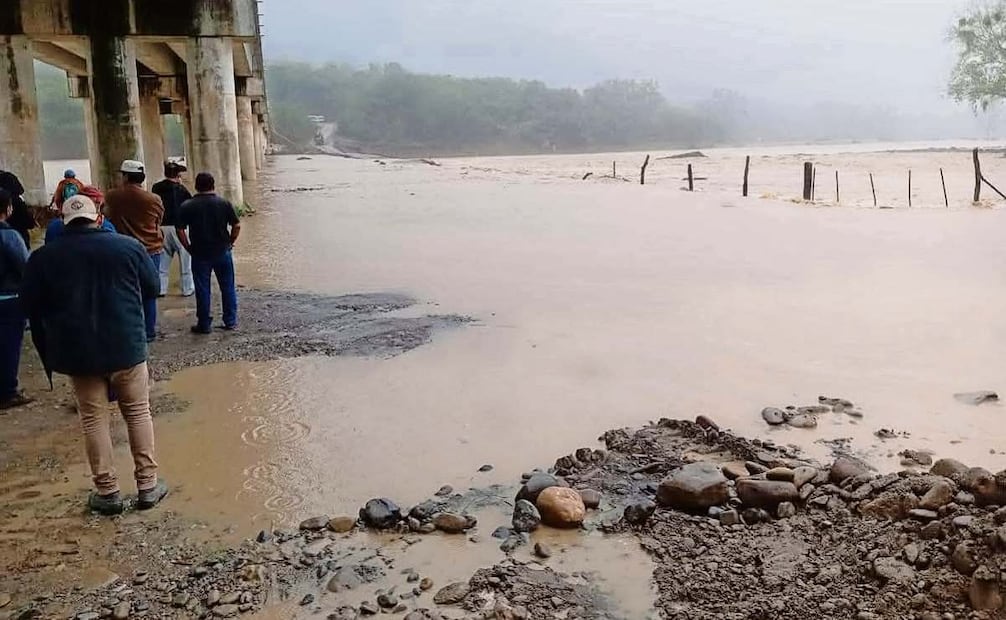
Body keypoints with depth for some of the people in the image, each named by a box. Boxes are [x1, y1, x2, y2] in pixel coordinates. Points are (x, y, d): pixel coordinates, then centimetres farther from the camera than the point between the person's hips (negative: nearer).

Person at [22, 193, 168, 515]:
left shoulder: (43, 257, -3)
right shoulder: (129, 246, -4)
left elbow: (31, 307, 2)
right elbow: (151, 289, 5)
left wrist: (49, 352, 16)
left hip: (77, 352, 0)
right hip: (127, 346, 0)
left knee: (94, 419, 10)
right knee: (138, 413, 12)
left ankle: (107, 491, 14)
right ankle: (148, 485, 15)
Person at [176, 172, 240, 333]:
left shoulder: (187, 206, -4)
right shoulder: (224, 204, -3)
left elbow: (180, 230, -7)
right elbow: (236, 226, -5)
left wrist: (189, 247, 3)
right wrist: (230, 242, 7)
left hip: (200, 254, -1)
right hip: (222, 252, 1)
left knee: (202, 290, 7)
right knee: (227, 287, 11)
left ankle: (204, 324, 12)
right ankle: (230, 321, 16)